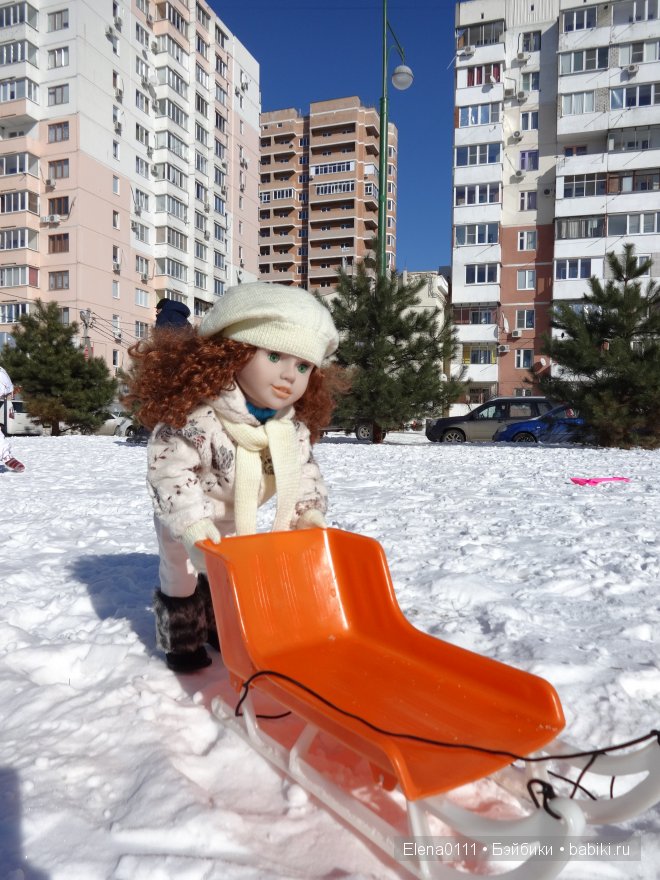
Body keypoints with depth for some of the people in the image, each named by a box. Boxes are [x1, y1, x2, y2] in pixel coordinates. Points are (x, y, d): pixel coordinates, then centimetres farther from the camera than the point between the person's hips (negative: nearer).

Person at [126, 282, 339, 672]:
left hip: (237, 516, 6)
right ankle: (181, 640, 36)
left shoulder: (295, 428, -18)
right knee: (182, 575, 13)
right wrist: (193, 523, -42)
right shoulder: (197, 415, -39)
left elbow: (306, 471, -4)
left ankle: (220, 628, 47)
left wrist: (310, 510, -17)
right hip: (188, 516, -5)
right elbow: (169, 468, -37)